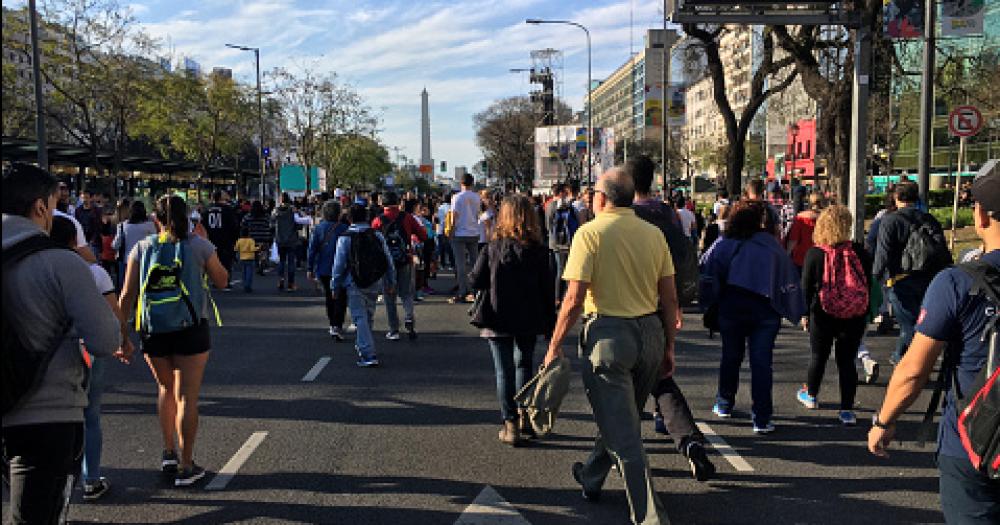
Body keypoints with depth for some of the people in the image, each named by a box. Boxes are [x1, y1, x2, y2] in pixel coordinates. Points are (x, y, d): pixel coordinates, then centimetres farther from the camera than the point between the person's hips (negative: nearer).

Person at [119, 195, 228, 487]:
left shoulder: (142, 248, 2)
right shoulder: (199, 245, -4)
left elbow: (127, 295, 0)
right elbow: (222, 281, 7)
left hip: (152, 331, 3)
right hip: (190, 331, -2)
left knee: (166, 389, 24)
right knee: (186, 397, 3)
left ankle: (168, 452, 25)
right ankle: (186, 467, 8)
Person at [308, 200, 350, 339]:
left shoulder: (318, 229, -2)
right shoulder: (344, 229, -10)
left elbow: (312, 249, -2)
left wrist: (310, 268, 2)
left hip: (323, 270, 4)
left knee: (329, 298, 19)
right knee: (340, 298, 0)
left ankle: (332, 324, 28)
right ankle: (337, 327, -12)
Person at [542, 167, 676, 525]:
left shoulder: (591, 232, -10)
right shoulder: (653, 234, 4)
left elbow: (574, 299, -15)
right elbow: (670, 298, 6)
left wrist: (555, 345, -5)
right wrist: (668, 347, 15)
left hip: (608, 333, -6)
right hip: (650, 333, 6)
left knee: (623, 432, 2)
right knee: (621, 416, 23)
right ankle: (591, 479, 44)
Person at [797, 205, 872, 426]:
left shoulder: (813, 254, -9)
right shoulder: (859, 252, -5)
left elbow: (806, 287, -4)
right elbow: (868, 282, 3)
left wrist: (804, 313, 7)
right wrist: (865, 312, 14)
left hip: (823, 315, -1)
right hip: (855, 317, 1)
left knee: (818, 356, 17)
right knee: (847, 360, 7)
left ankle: (811, 395, 37)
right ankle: (847, 410, 5)